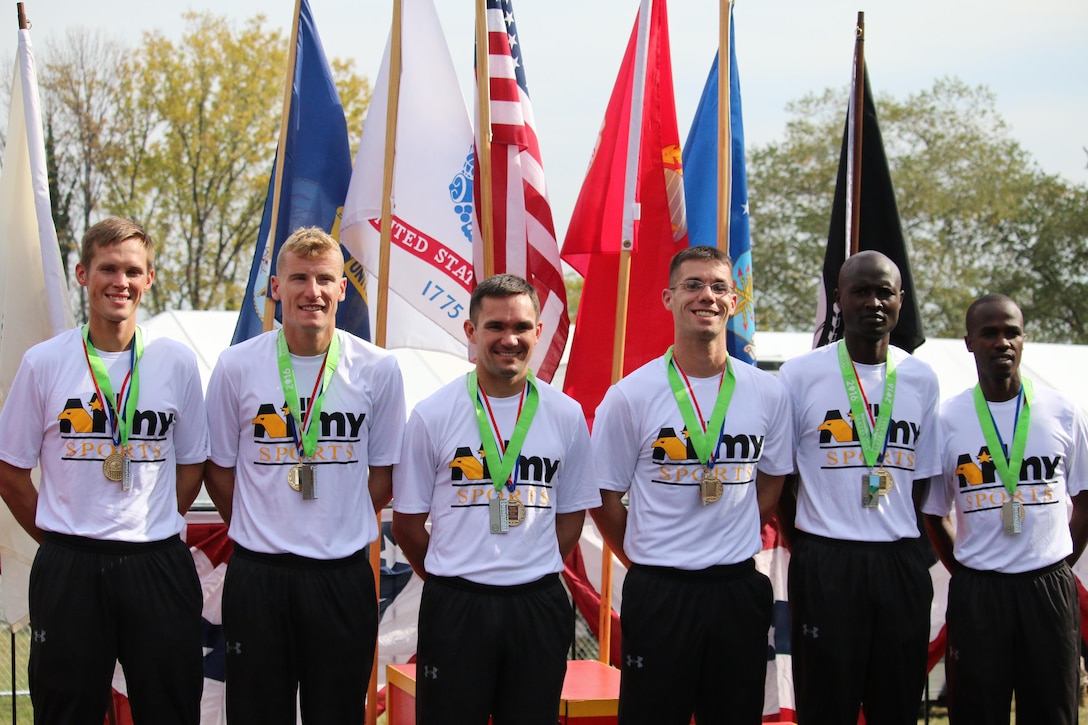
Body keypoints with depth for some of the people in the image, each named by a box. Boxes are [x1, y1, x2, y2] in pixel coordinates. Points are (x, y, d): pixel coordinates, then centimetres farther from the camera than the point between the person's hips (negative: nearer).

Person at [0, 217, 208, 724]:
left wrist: (154, 530, 6)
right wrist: (58, 538, 5)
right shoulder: (44, 362, 1)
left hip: (158, 565, 1)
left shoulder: (177, 362, 4)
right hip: (68, 568, -1)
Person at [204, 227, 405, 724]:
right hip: (257, 574, 0)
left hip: (343, 575, 0)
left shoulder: (378, 370, 0)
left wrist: (338, 536, 6)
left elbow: (382, 475, 8)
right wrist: (259, 535, 8)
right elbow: (219, 469, 8)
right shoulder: (237, 366, -1)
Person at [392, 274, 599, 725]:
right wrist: (452, 581, 8)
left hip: (539, 607, 2)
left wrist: (533, 577, 8)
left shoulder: (566, 415, 5)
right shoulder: (432, 415, -2)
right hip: (454, 607, -2)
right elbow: (407, 522, 4)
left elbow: (571, 514, 13)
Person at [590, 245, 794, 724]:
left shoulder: (767, 394, 3)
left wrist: (731, 550, 9)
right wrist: (644, 562, 4)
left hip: (739, 590, 3)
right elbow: (605, 499, 1)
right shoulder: (631, 396, -6)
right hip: (658, 591, -3)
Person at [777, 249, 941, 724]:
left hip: (900, 565, 3)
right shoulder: (800, 375, -1)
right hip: (825, 564, -3)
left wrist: (898, 543, 9)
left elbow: (920, 479, 15)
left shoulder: (921, 379, 8)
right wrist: (809, 551, 3)